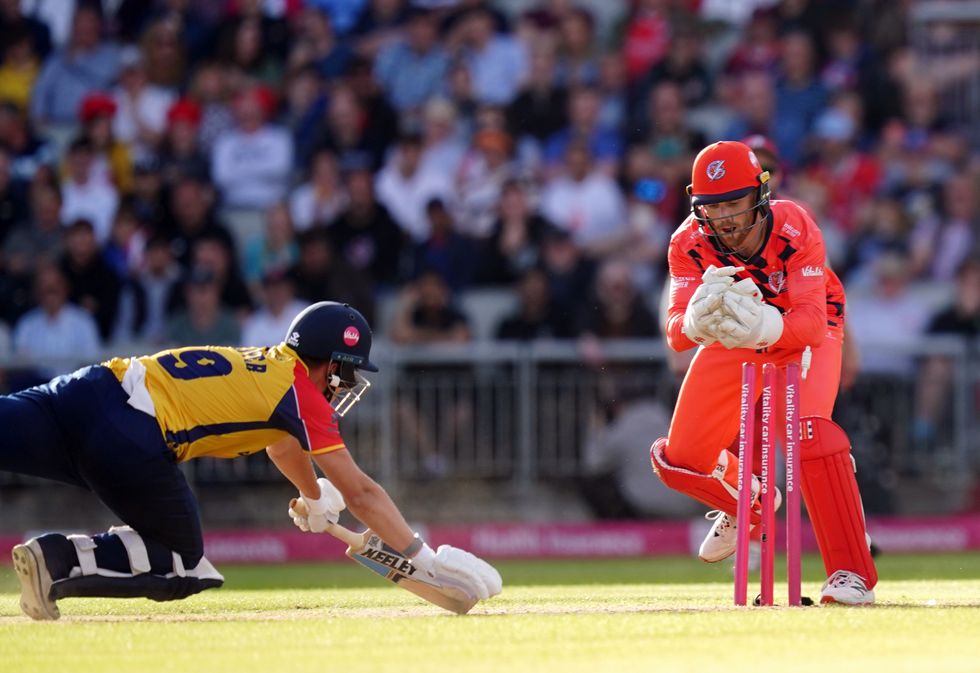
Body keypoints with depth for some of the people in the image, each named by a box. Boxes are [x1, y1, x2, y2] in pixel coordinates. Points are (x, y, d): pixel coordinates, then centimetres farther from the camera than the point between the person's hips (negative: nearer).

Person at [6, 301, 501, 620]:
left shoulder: (262, 364, 29)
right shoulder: (303, 394, 6)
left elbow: (280, 440, 50)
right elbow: (360, 493, 4)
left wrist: (314, 497, 68)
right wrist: (424, 560, 9)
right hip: (133, 441, -7)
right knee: (182, 566, 8)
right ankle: (60, 561, -12)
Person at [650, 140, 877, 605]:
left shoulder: (795, 231, -32)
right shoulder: (689, 245, -24)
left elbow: (812, 322, -41)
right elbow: (675, 331, -34)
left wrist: (768, 327, -62)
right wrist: (696, 321, -58)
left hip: (802, 339, -4)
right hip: (732, 346, 4)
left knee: (808, 433, -31)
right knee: (679, 461, 0)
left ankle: (851, 574, -24)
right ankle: (748, 503, 36)